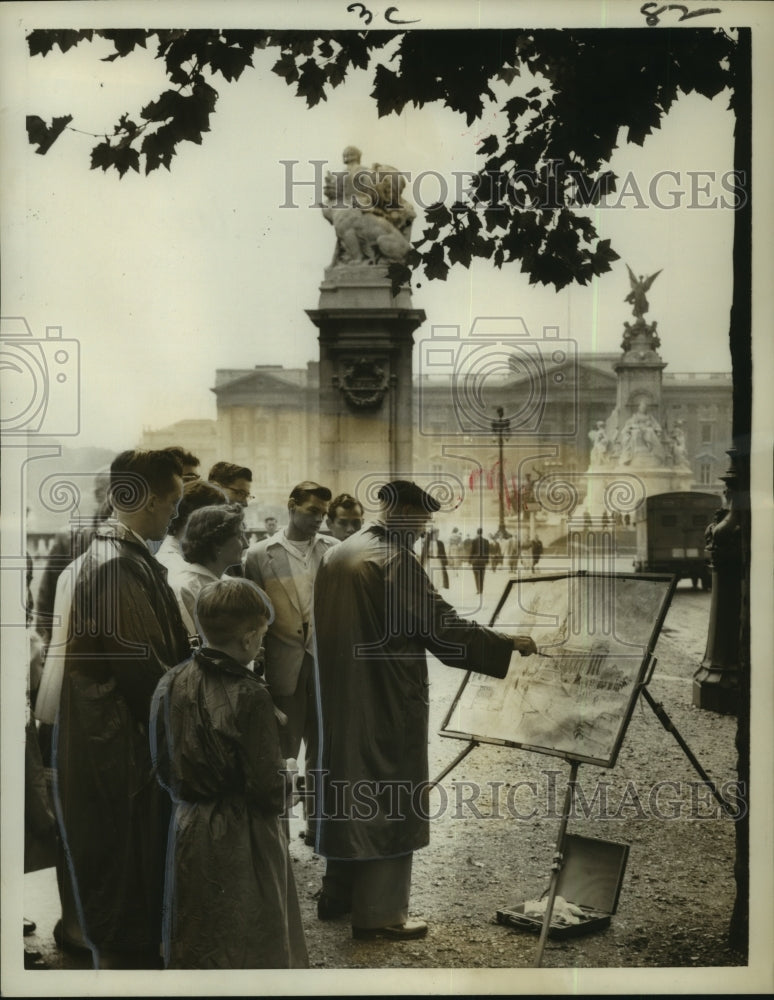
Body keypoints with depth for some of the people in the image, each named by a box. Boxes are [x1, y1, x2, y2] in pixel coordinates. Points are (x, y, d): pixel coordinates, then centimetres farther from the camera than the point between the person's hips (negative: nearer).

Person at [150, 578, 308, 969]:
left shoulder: (170, 685, -3)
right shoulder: (249, 695, -22)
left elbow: (164, 767, 6)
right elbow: (267, 789, -19)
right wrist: (287, 772, 1)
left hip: (189, 830, 6)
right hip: (242, 841, -6)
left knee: (192, 950, 19)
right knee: (252, 946, 9)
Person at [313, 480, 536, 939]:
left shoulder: (337, 555, 10)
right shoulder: (396, 559, -17)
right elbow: (441, 624, -19)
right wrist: (508, 643, -10)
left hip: (341, 699, 9)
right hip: (386, 702, -9)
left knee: (349, 790, 18)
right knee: (389, 798, 0)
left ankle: (338, 894, 28)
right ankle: (379, 912, 5)